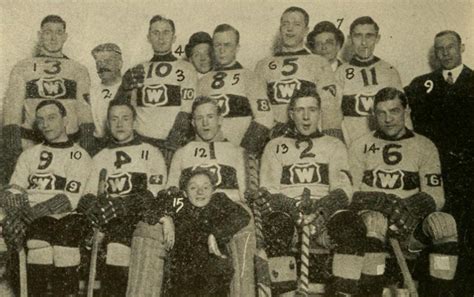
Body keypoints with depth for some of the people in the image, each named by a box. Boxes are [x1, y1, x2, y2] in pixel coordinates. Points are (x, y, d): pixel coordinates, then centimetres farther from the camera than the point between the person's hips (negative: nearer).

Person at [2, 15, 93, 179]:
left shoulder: (79, 70, 14)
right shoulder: (22, 68, 11)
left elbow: (85, 111, 9)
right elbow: (12, 109, 4)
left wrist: (85, 150, -3)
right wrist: (13, 152, -7)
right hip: (30, 144, 0)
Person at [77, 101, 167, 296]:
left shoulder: (150, 153, 11)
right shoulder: (100, 158, 22)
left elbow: (156, 193, -2)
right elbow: (87, 194, 14)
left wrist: (121, 205, -14)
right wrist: (91, 205, -9)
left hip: (140, 217, -3)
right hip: (107, 219, 3)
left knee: (118, 245, -24)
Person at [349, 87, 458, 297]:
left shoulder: (424, 146, 11)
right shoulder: (360, 147, 9)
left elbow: (436, 197, 2)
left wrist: (411, 206, -20)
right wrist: (385, 202, -19)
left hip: (412, 225, 1)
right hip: (373, 215, -1)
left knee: (444, 222, -29)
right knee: (373, 220, -35)